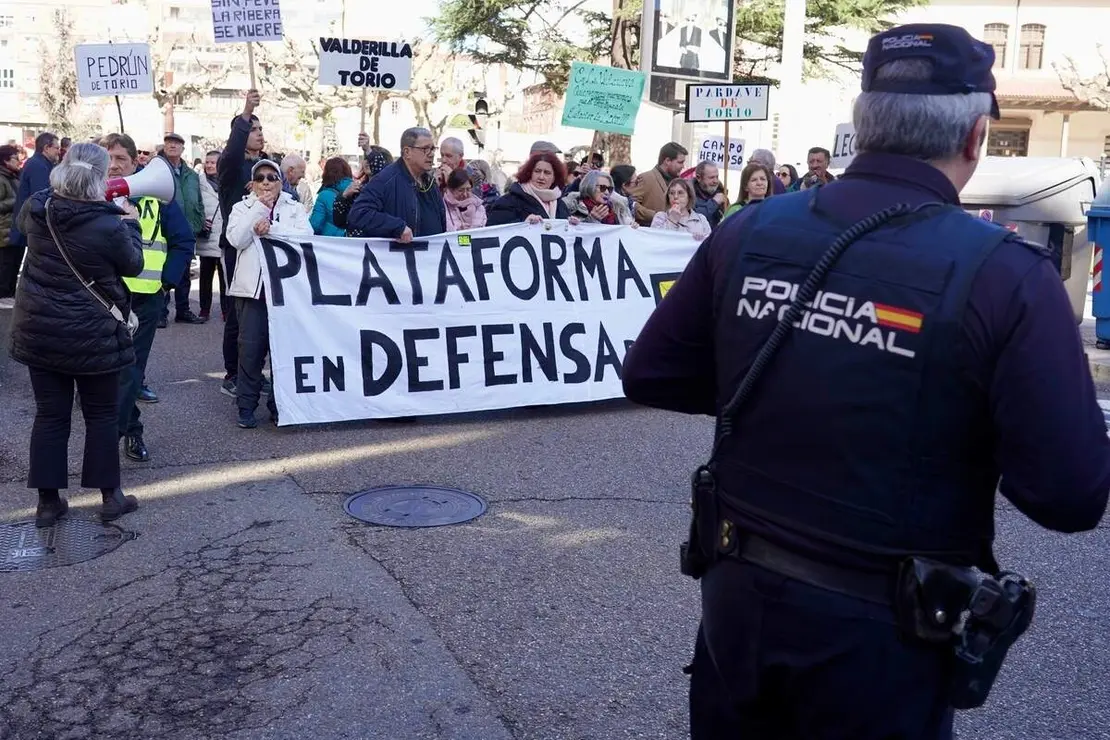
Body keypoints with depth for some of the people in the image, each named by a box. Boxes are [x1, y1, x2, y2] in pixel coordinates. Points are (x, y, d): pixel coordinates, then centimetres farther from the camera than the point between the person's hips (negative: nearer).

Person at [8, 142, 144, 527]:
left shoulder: (36, 207, -5)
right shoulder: (110, 226, -20)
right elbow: (132, 266, -2)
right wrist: (131, 224, 12)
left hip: (39, 328, 4)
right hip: (92, 334, -4)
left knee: (50, 414, 10)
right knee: (101, 415, 10)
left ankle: (48, 501, 16)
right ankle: (110, 496, 18)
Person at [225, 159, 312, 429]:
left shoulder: (294, 208, 12)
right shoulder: (242, 208, 11)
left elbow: (306, 235, -6)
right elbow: (236, 239, -7)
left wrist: (271, 228, -12)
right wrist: (260, 208, -7)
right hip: (253, 286, 0)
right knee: (251, 347, -4)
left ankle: (279, 404, 12)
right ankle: (246, 405, 7)